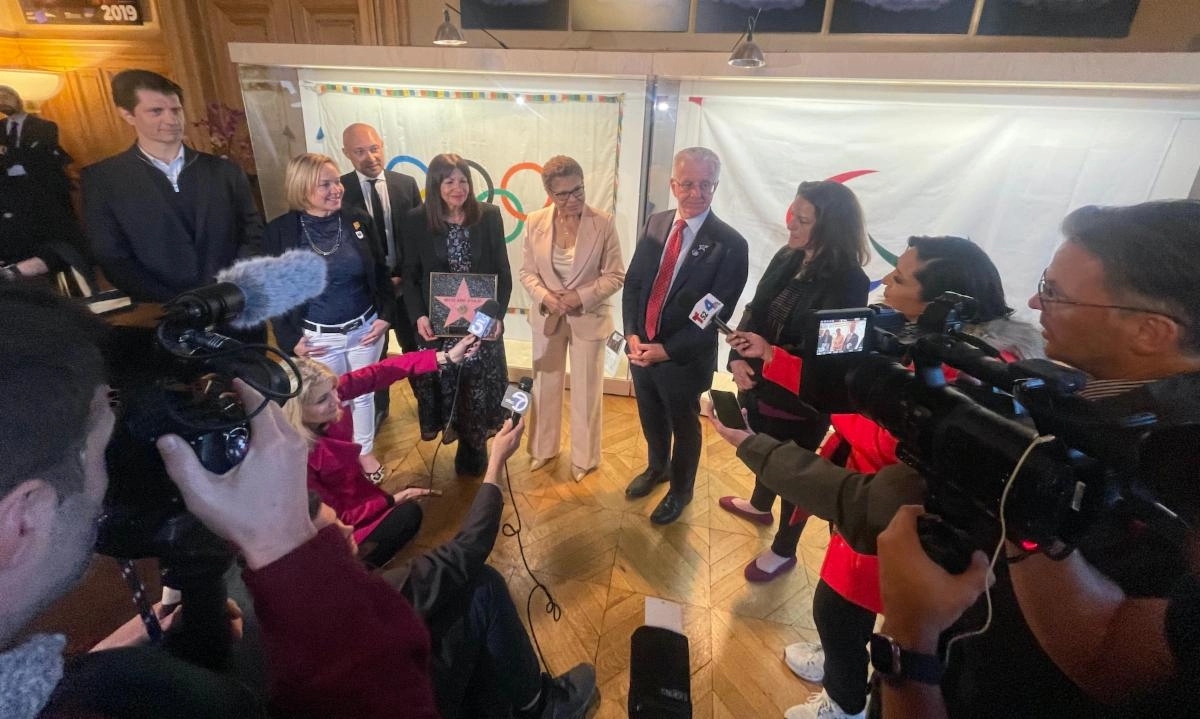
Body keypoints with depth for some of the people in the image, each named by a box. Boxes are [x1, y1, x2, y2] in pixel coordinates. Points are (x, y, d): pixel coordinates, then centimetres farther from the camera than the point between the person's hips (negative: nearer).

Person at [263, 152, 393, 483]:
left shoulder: (358, 221, -4)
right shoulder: (279, 231, -10)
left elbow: (380, 273, 4)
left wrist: (385, 316, -4)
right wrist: (291, 340, -6)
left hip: (365, 328, 2)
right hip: (318, 337, -2)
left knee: (363, 393, 17)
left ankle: (365, 451, 39)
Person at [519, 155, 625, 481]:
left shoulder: (604, 223, -12)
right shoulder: (535, 222, -5)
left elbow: (615, 275, -9)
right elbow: (527, 271, 1)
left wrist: (581, 297, -21)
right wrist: (544, 297, -18)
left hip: (589, 318, -2)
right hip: (548, 317, 3)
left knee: (586, 391, 10)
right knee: (545, 386, 17)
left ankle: (584, 457, 32)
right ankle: (543, 448, 40)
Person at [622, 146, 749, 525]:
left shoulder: (730, 244, -18)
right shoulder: (655, 224, -1)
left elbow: (717, 315, -18)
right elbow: (632, 283, 2)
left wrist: (667, 350, -20)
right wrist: (632, 335, -10)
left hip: (685, 359, -5)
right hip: (641, 348, 5)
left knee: (684, 427, 18)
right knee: (651, 418, 25)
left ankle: (680, 490, 45)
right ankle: (657, 467, 55)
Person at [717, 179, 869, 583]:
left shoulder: (849, 282, -23)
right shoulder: (786, 258, -3)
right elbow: (754, 312, -1)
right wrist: (738, 359, -16)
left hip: (802, 402, -6)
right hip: (761, 387, 7)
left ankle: (784, 552, 41)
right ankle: (760, 506, 61)